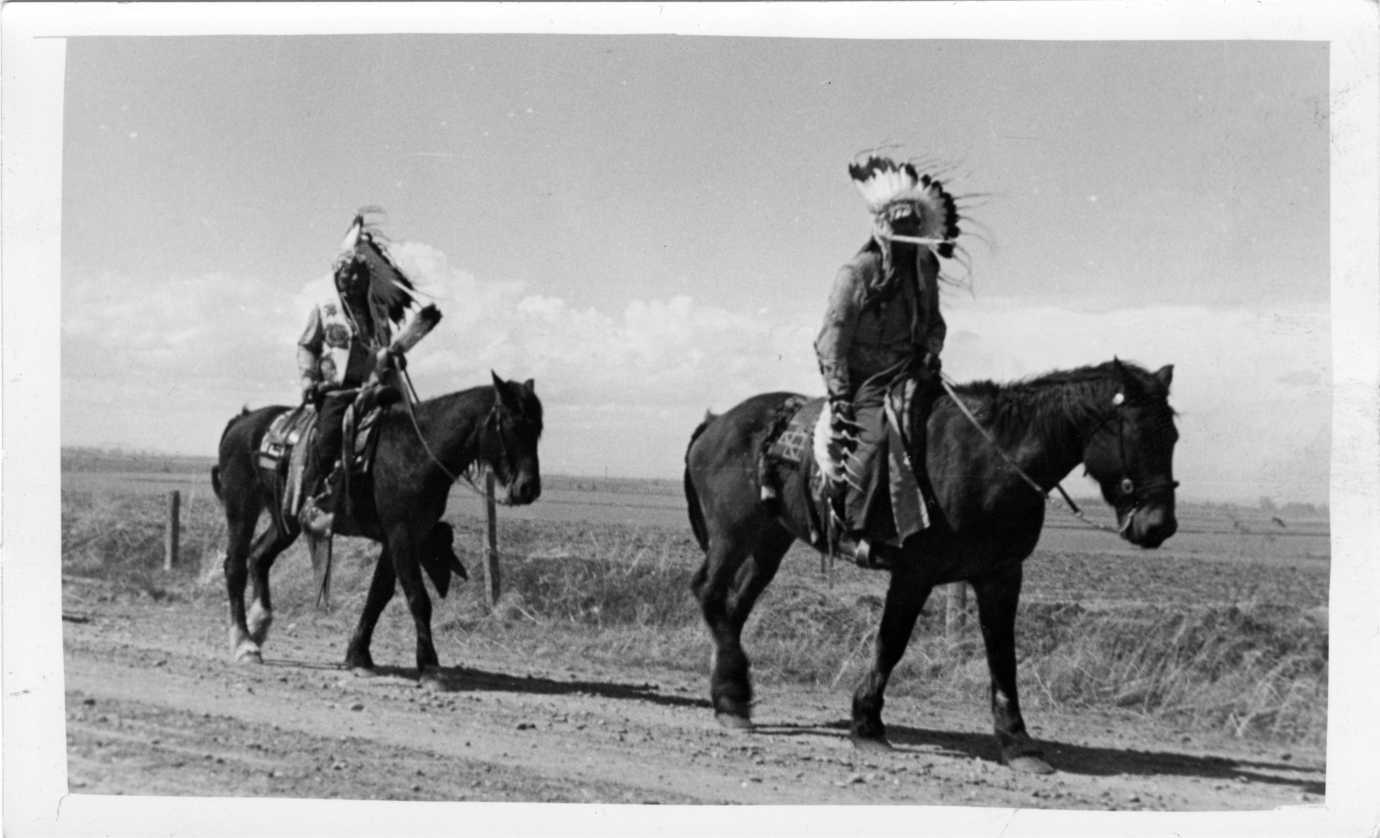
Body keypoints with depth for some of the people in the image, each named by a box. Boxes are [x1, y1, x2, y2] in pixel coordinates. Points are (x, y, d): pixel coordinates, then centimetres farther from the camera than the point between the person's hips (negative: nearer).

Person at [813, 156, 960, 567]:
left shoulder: (924, 270, 14)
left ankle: (933, 525, -9)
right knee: (873, 435, -28)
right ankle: (850, 530, -22)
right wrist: (839, 394, -16)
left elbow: (934, 322, 26)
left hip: (910, 375, 6)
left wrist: (931, 355, 4)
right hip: (866, 379, -6)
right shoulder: (858, 271, -6)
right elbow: (833, 335, -9)